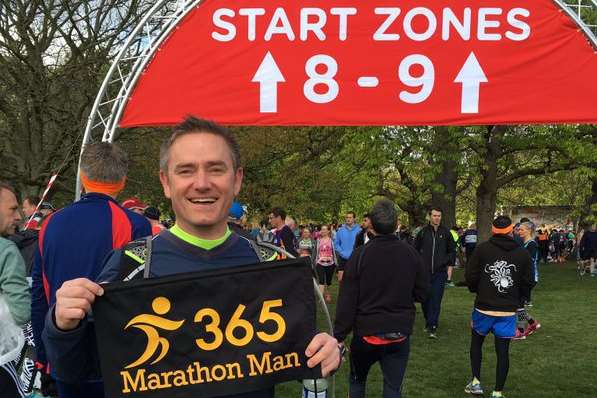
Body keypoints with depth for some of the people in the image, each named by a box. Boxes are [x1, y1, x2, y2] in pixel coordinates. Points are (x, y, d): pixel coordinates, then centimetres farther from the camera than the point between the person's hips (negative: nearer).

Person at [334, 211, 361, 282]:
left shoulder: (359, 230, -7)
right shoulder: (340, 230, 0)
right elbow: (336, 244, 3)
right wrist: (342, 253, -10)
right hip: (342, 258, 2)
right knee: (340, 279, 4)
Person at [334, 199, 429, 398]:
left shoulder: (360, 255, -13)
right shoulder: (411, 254, -6)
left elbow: (347, 301, -12)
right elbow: (422, 293, 2)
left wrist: (338, 336, -5)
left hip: (366, 332, -1)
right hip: (400, 334, 2)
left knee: (357, 381, 21)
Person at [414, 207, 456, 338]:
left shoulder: (446, 232, 3)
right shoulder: (423, 232, 2)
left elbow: (452, 251, 12)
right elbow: (415, 249, 8)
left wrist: (449, 265, 5)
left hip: (440, 273, -1)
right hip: (424, 272, 1)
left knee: (436, 300, -8)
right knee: (425, 299, 9)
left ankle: (432, 328, -7)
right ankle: (428, 322, 29)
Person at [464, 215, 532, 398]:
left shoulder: (482, 249, -8)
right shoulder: (523, 253, -1)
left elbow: (470, 275, -7)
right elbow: (527, 282, 3)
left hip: (483, 308, -1)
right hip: (508, 311, 1)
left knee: (476, 343, 19)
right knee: (503, 351, 7)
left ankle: (476, 383, 19)